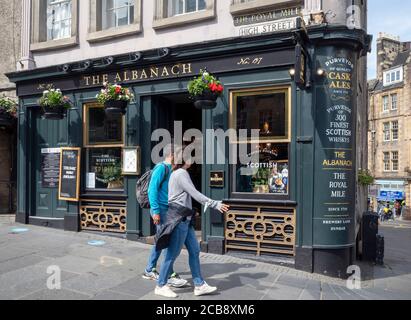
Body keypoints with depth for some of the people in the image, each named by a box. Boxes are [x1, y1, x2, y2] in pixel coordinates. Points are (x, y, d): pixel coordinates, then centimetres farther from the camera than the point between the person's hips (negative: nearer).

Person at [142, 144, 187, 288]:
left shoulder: (170, 169, 14)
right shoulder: (161, 168, -12)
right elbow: (152, 189, -19)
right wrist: (155, 211, -21)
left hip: (166, 210, 9)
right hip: (160, 210, -9)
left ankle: (149, 270, 26)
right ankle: (170, 275, 0)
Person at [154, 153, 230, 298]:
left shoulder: (177, 173, 17)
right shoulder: (181, 173, -14)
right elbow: (195, 194, -18)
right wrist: (215, 204, -18)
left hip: (184, 218, 10)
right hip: (179, 218, -10)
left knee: (194, 250, 11)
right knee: (173, 253, 0)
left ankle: (199, 285, 18)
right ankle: (161, 286, 14)